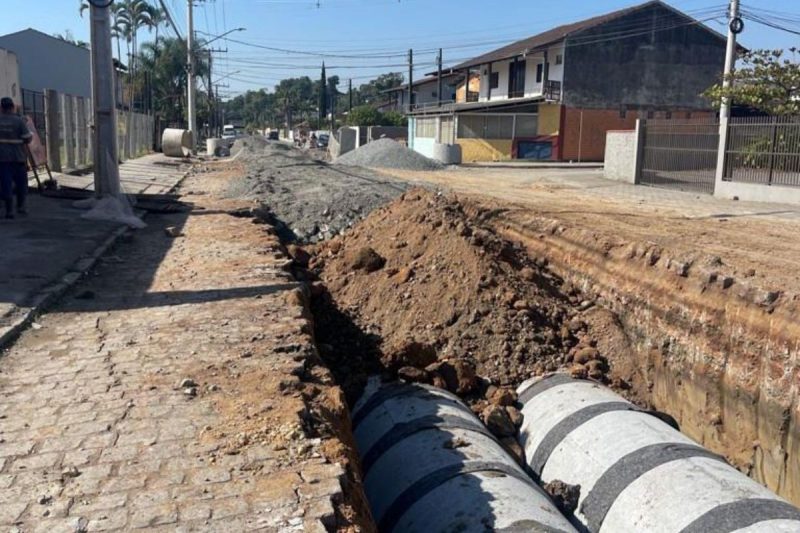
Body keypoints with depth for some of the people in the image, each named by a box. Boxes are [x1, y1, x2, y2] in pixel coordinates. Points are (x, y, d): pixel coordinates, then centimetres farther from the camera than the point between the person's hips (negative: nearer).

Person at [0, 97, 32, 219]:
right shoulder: (19, 121, -7)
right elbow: (27, 139, -9)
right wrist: (31, 135, 11)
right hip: (18, 157, -2)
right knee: (21, 182, 16)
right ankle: (20, 206, 15)